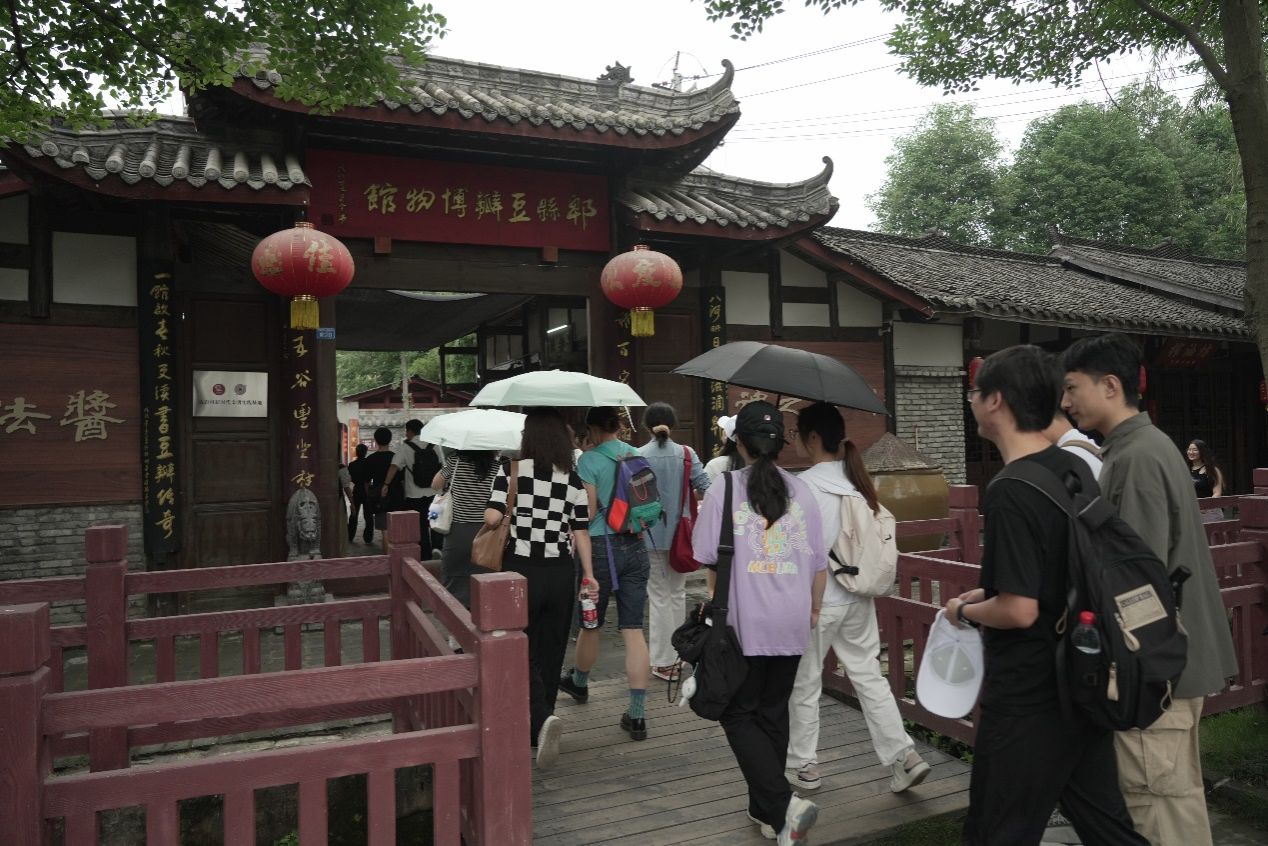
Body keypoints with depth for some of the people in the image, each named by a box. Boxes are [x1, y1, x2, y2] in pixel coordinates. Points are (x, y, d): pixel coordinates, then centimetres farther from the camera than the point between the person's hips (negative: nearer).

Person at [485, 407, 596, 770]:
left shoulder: (512, 469, -7)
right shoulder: (573, 479, 1)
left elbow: (492, 517, -15)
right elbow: (581, 532, 0)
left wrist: (512, 513, 7)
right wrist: (589, 576, 7)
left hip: (521, 571, -3)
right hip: (560, 574, 3)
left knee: (521, 652, 8)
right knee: (550, 652, 16)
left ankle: (543, 717, -16)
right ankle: (536, 731, 27)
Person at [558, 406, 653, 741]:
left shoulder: (589, 461, -10)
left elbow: (586, 512, -13)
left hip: (601, 547, -4)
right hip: (635, 547, 4)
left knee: (590, 624, 17)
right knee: (633, 630, 3)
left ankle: (579, 682, 43)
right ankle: (637, 715, 2)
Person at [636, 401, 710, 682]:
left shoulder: (638, 456, -8)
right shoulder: (686, 454, -4)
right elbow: (706, 486, -10)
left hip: (650, 535, -2)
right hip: (680, 533, 2)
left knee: (658, 595, 7)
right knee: (678, 592, 16)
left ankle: (663, 661, 9)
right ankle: (677, 653, 25)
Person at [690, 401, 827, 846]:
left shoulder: (724, 488, -9)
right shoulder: (801, 491, 2)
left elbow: (705, 556, -6)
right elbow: (819, 561, 6)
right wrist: (814, 609, 20)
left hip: (745, 623, -4)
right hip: (792, 624, 4)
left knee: (739, 715, 8)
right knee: (774, 713, 17)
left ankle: (783, 803, -8)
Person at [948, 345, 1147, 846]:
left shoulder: (1009, 492, -24)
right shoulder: (1075, 469, 4)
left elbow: (1019, 611, -25)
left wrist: (965, 610, -7)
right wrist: (989, 594, 16)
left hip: (1027, 701, -8)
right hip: (1084, 684, 8)